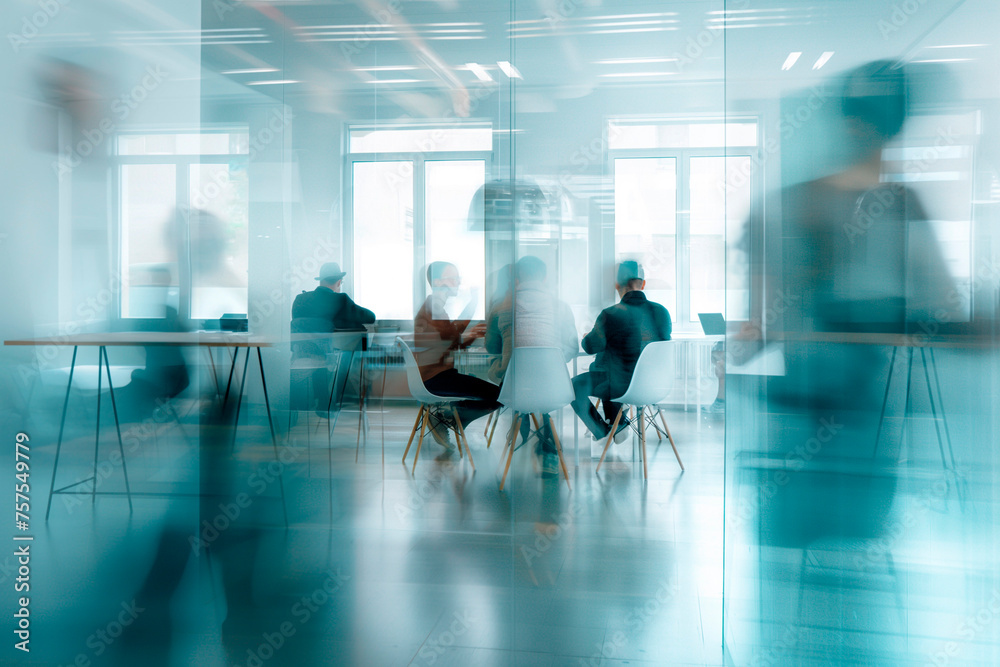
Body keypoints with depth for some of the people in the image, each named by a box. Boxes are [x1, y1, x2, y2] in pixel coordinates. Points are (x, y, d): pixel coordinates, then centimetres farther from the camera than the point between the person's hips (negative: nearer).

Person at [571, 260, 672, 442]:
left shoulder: (611, 314, -19)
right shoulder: (661, 311, -4)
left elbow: (592, 346, -7)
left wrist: (585, 338, 17)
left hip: (622, 386, -6)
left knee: (575, 385, 17)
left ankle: (603, 432, 24)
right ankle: (618, 424, 44)